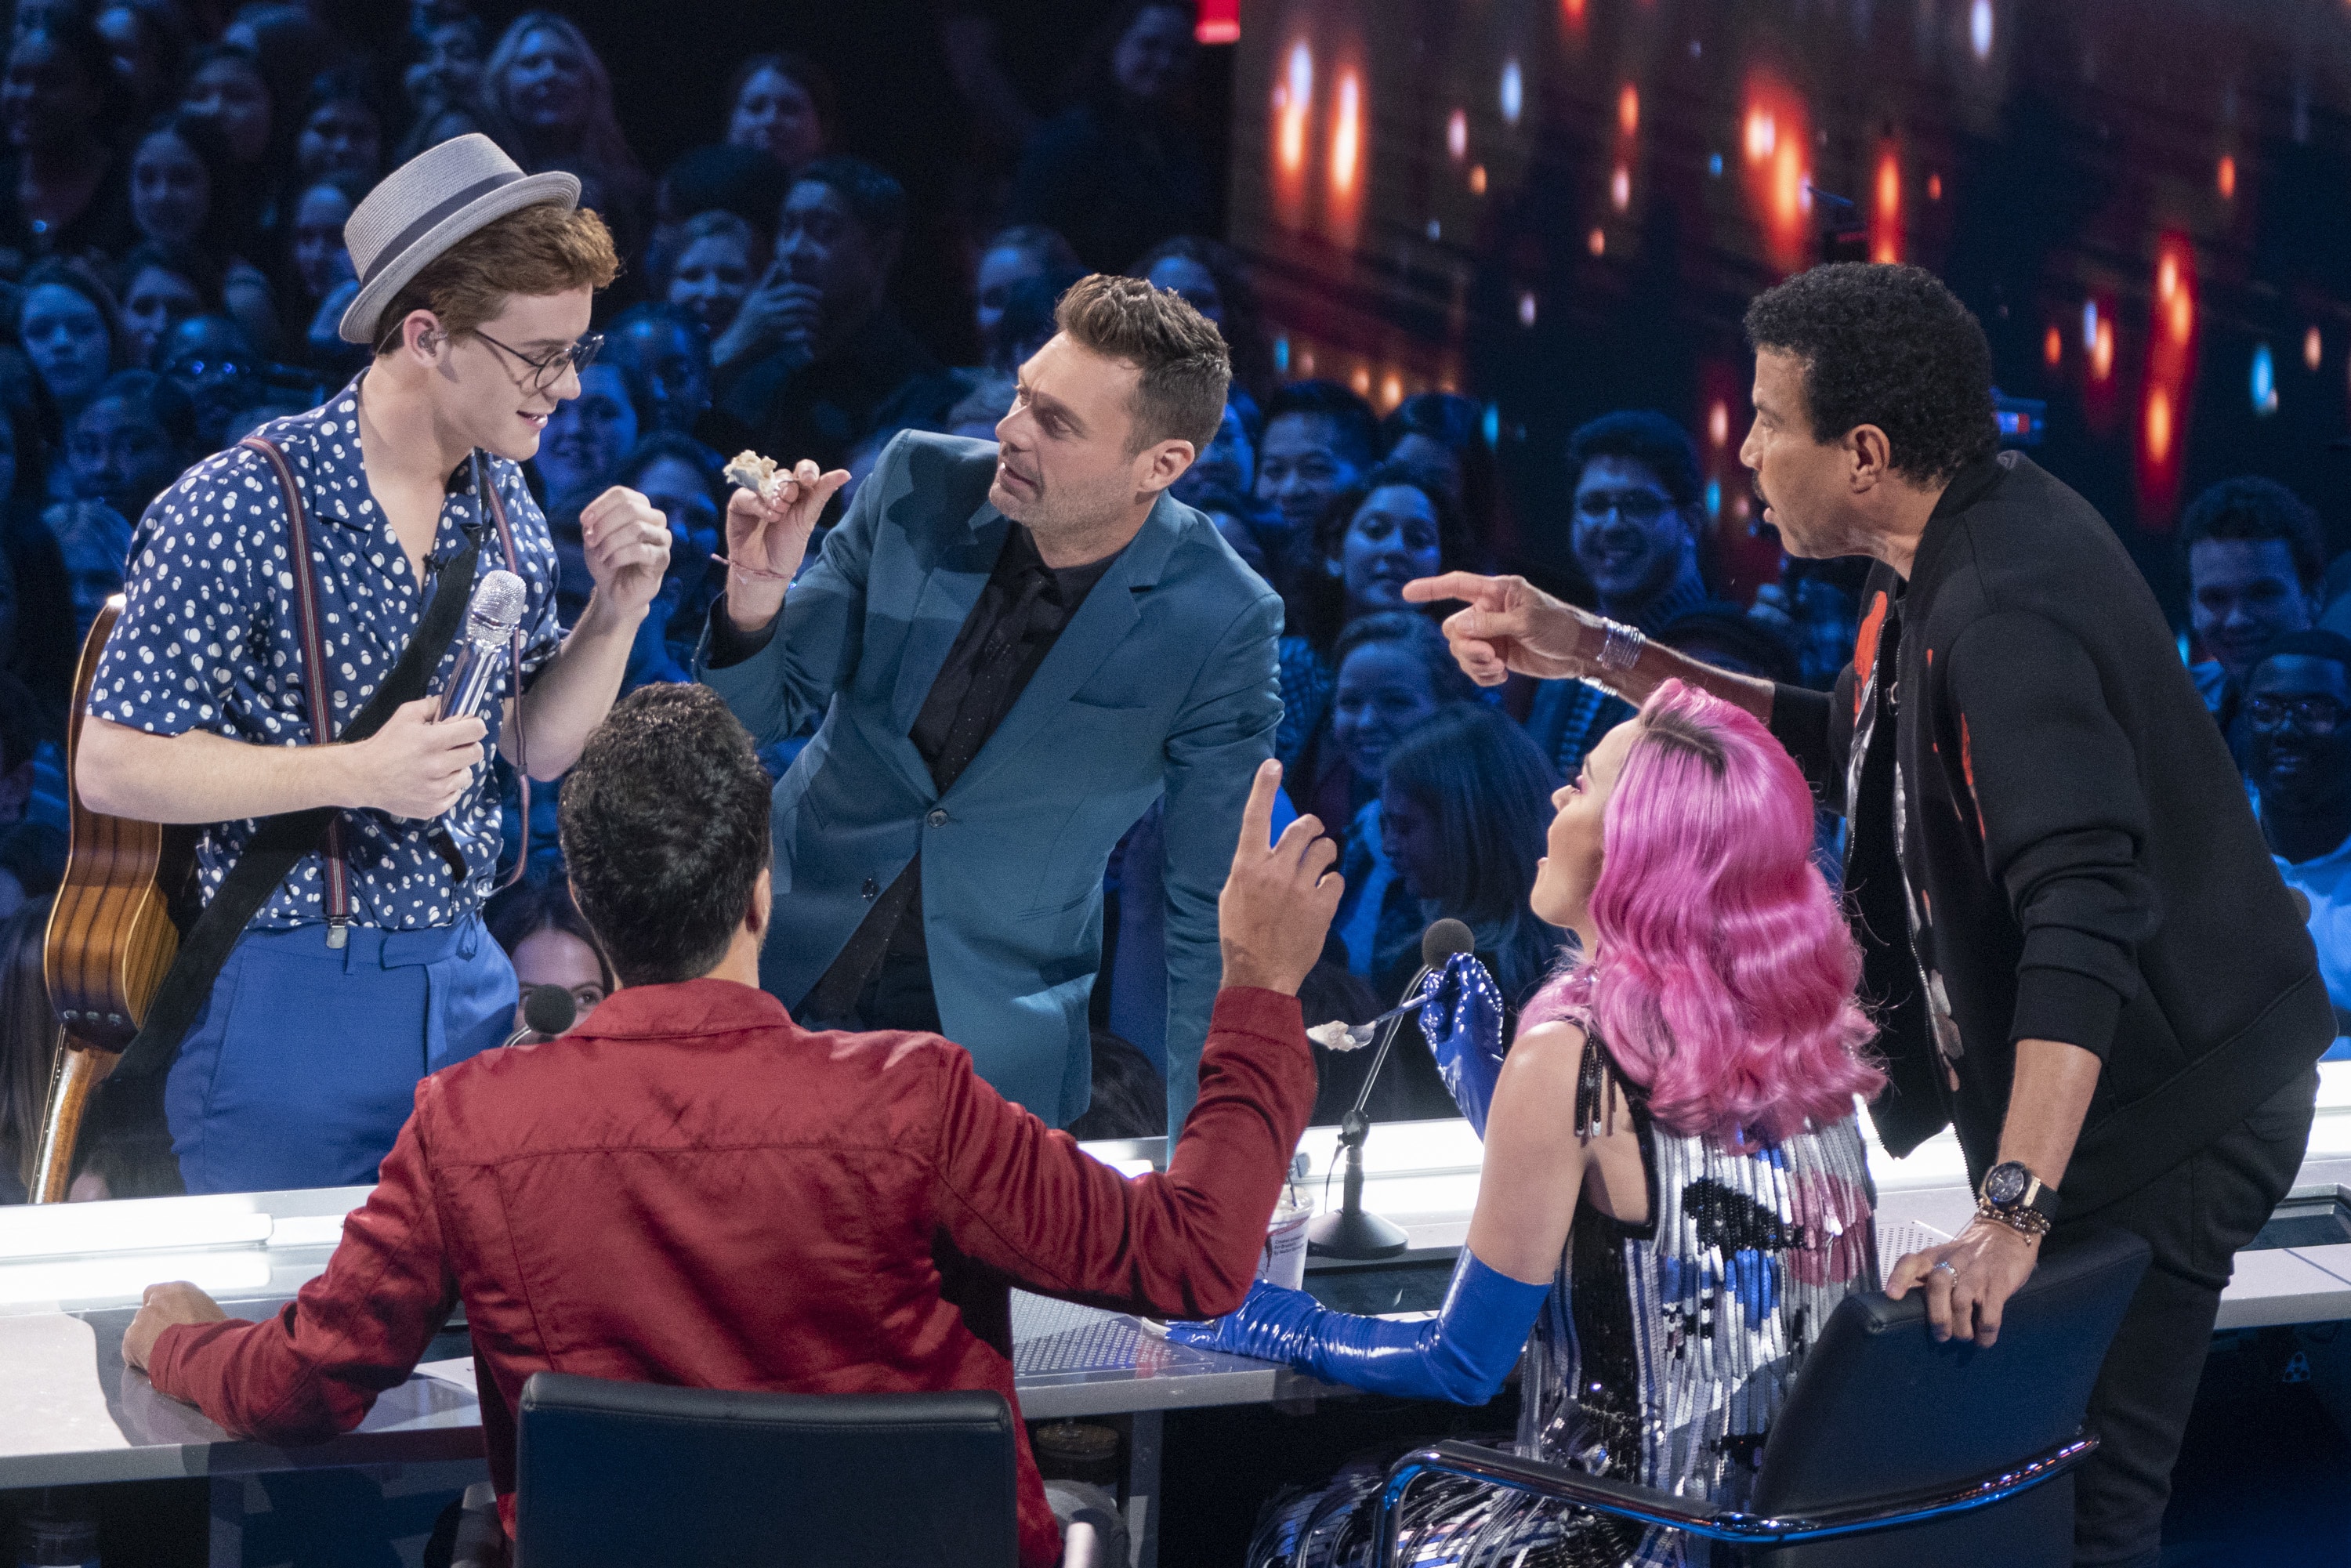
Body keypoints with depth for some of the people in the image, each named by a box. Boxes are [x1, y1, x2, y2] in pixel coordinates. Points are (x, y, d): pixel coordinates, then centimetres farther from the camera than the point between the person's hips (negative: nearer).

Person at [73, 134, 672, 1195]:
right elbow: (113, 768, -15)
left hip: (467, 986, 6)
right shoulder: (239, 510, -16)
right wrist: (358, 772, -22)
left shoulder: (503, 507, 5)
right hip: (288, 997, -6)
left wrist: (617, 612, -3)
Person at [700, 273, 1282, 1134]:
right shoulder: (920, 484, -10)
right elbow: (763, 712, -1)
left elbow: (1212, 910, -9)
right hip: (788, 965, 2)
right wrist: (756, 596, -23)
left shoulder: (1221, 624, -18)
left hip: (994, 1034, -2)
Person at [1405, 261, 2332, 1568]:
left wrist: (2014, 1213, -41)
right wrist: (1591, 654, 14)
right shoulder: (1965, 547, 6)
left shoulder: (2005, 613, -27)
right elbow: (1844, 749, 21)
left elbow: (2085, 917, -37)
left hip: (2166, 1114, -11)